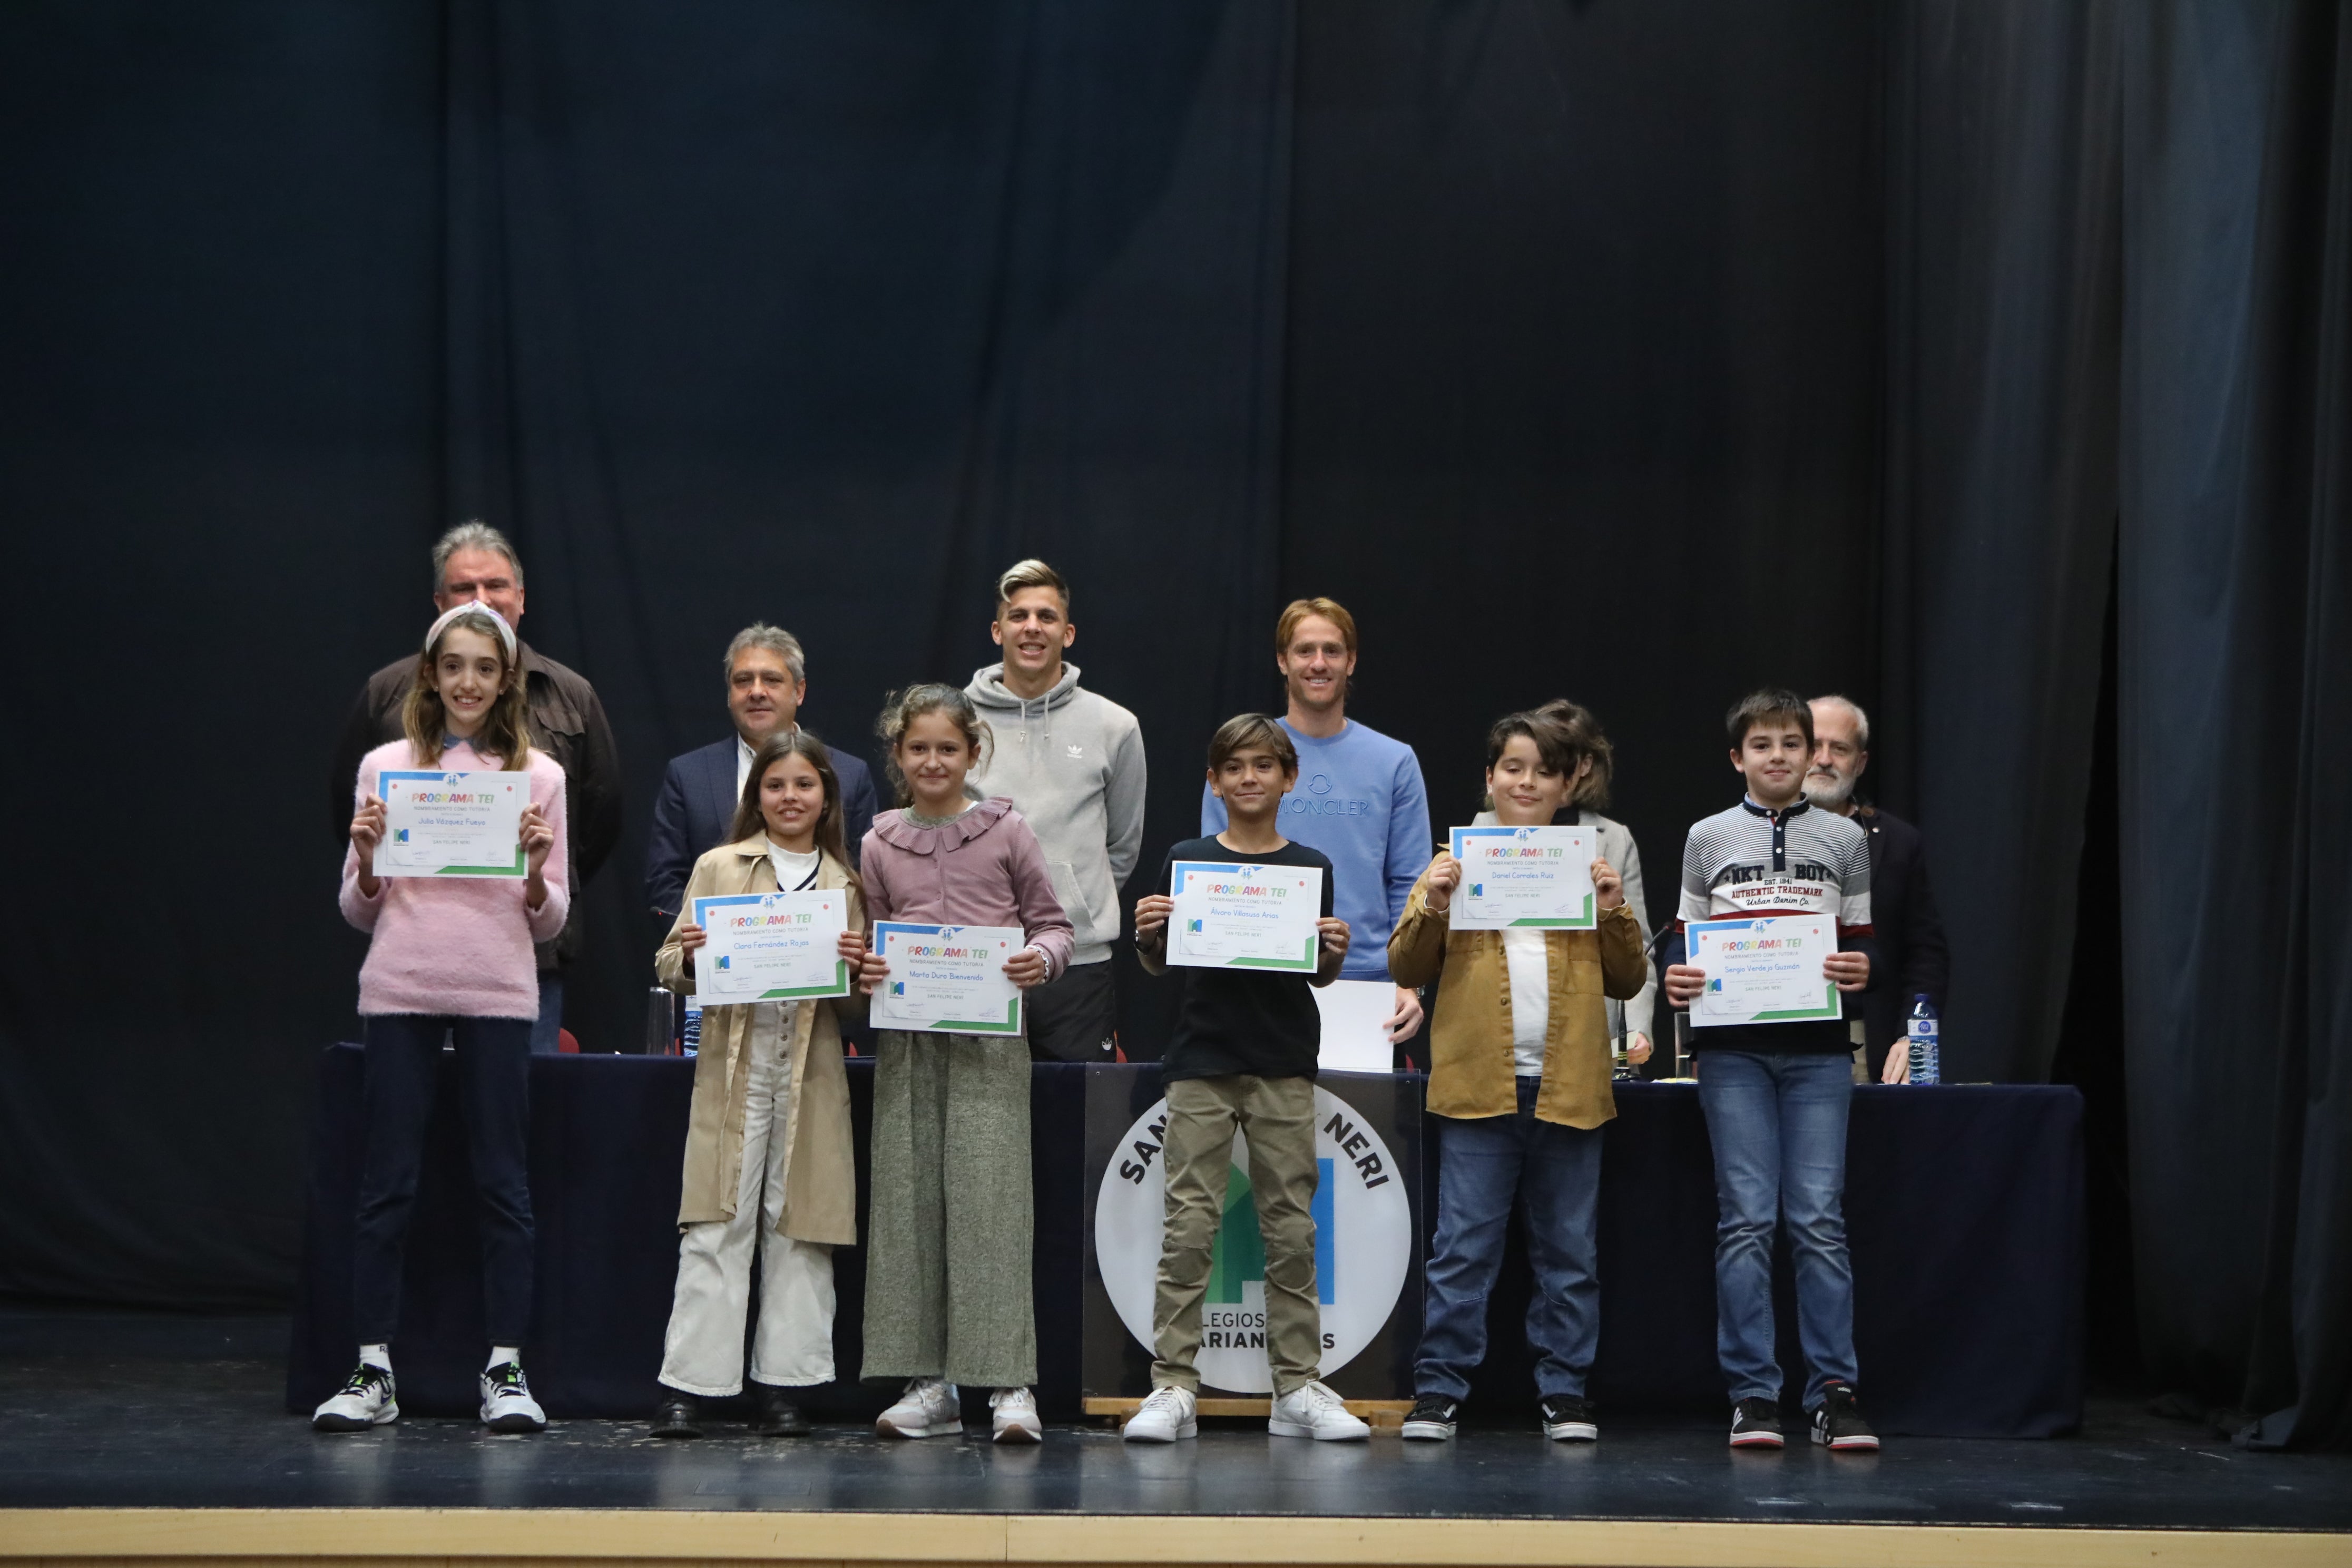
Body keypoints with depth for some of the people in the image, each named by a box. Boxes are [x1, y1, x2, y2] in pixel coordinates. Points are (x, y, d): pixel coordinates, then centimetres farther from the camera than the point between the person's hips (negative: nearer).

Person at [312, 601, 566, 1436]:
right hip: (401, 991, 0)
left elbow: (550, 920, 9)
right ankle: (373, 1370, 5)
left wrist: (536, 868, -11)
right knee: (387, 1180, 1)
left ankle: (505, 1369, 6)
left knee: (502, 1181, 1)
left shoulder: (538, 777, 7)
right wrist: (366, 857, -9)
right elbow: (359, 911, 10)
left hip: (498, 995, 0)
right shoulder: (385, 769, 7)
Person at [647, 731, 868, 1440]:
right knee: (717, 1227, -5)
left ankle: (782, 1386, 9)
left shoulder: (846, 885, 12)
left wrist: (855, 968, -8)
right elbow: (669, 969, 7)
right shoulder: (719, 867, 8)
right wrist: (691, 956, -15)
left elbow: (857, 1006, 13)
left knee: (799, 1228, 3)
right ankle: (687, 1387, -2)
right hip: (733, 1066, -2)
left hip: (812, 1071, 2)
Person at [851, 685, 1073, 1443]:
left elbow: (1053, 923, 7)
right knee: (908, 1203, 2)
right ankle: (928, 1383, 8)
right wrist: (865, 967, -3)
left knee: (988, 1201, -9)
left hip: (990, 1041, -3)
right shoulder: (881, 846, 11)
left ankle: (1009, 1383, -7)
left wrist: (1041, 959, -13)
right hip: (907, 1043, 3)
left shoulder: (1006, 833, 4)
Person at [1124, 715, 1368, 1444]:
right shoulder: (1186, 861, 4)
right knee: (1188, 1228, -3)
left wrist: (1335, 952, -10)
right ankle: (1173, 1388, -1)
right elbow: (1158, 964, 10)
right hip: (1201, 1061, -1)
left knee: (1291, 1228, 3)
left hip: (1284, 1065, 1)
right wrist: (1147, 935, -12)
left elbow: (1319, 976, 12)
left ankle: (1299, 1388, 8)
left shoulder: (1311, 867, 6)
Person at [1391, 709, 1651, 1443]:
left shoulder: (1588, 870, 12)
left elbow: (1629, 981, 12)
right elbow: (1406, 969, 6)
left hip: (1569, 1087, 2)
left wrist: (1615, 913, -4)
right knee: (1463, 1248, -3)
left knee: (1568, 1251, 6)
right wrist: (1432, 908, -11)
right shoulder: (1457, 863, 9)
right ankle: (1438, 1390, 2)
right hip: (1478, 1084, -2)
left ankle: (1564, 1393, 13)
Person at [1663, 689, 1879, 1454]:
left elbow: (1860, 943, 13)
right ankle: (1753, 1395, 1)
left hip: (1817, 1050, 0)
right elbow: (1683, 934, 11)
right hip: (1734, 1050, 0)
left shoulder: (1844, 839, 11)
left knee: (1819, 1219, -4)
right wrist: (1675, 975, -9)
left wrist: (1859, 970, -9)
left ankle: (1834, 1391, 0)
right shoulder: (1708, 838, 9)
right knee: (1746, 1220, -3)